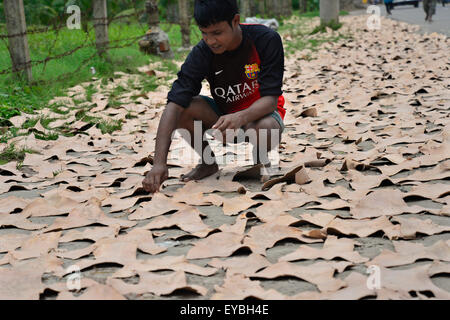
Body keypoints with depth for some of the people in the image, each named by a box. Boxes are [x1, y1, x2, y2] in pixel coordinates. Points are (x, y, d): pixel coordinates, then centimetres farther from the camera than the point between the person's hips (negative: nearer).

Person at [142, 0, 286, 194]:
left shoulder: (267, 40, -23)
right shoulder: (202, 53, -20)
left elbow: (270, 98, -25)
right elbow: (174, 103, -29)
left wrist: (242, 117, -48)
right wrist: (159, 163, -41)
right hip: (223, 114, 2)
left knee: (267, 129, -38)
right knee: (184, 109, -27)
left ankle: (260, 160, -1)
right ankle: (208, 163, 1)